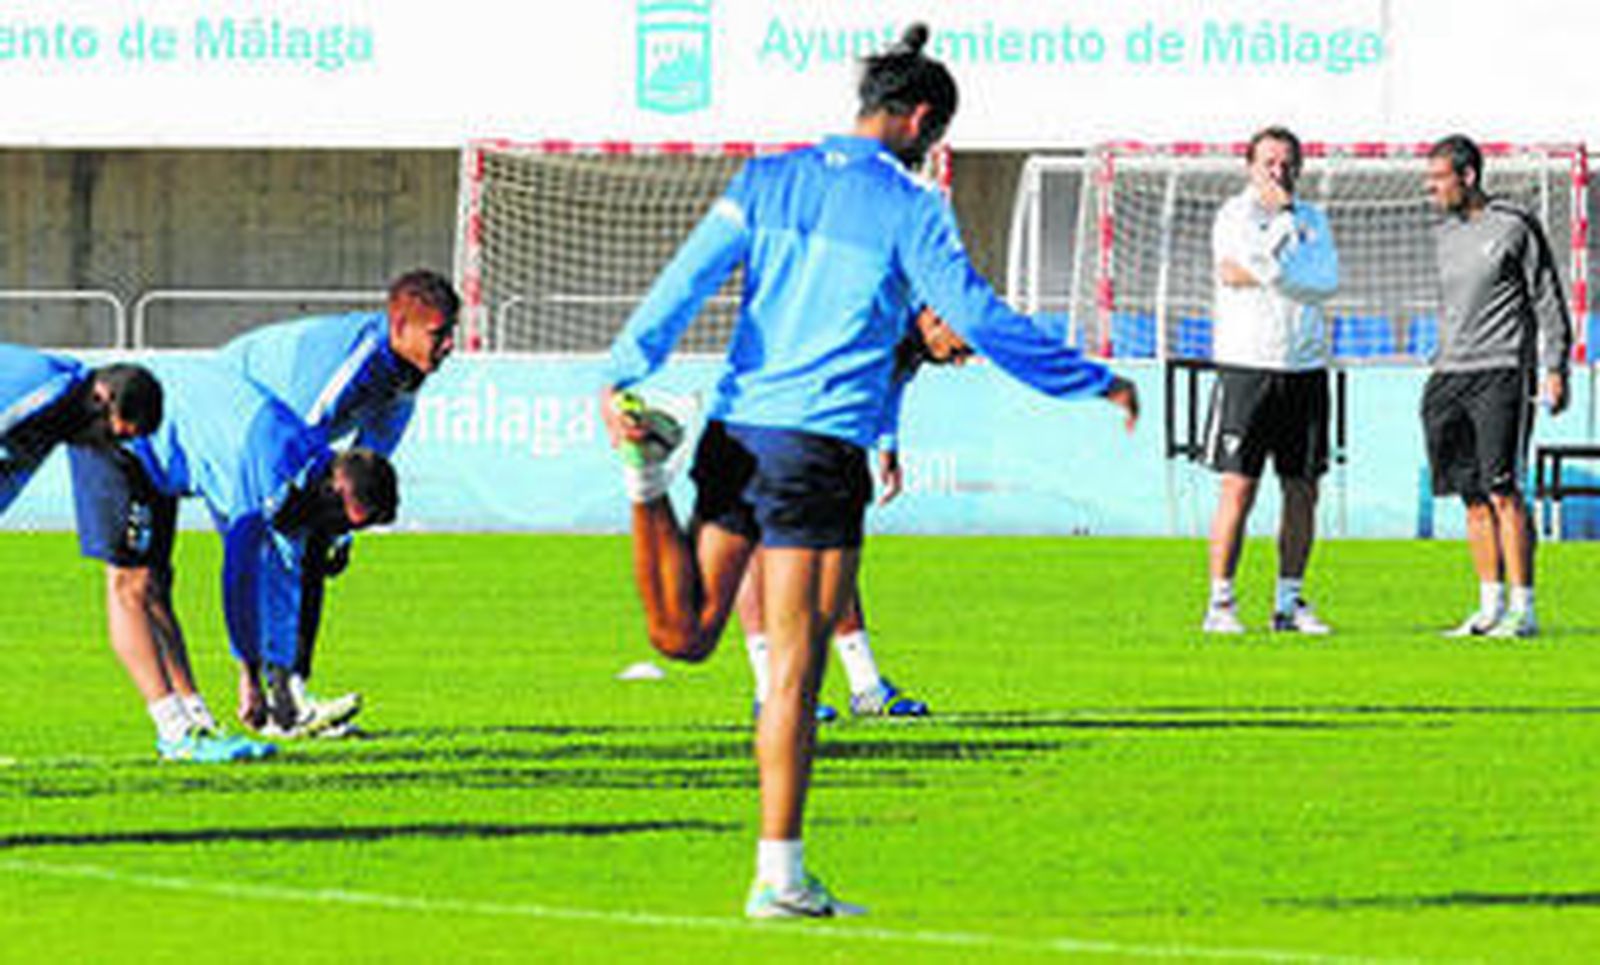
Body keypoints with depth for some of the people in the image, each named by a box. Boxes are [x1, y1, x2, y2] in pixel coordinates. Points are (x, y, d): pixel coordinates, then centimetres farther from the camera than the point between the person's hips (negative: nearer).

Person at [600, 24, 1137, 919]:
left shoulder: (769, 179, 11)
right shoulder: (909, 207, -3)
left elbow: (686, 279, 1)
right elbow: (983, 321, -3)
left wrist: (623, 375, -4)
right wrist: (1096, 382, 7)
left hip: (738, 431, 5)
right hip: (822, 444, -5)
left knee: (685, 635, 14)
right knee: (795, 668, -2)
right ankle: (780, 878, -1)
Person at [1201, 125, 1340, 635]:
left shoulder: (1312, 218, 13)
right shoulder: (1234, 214, 0)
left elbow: (1328, 281, -2)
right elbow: (1248, 260, -18)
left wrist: (1263, 273, -11)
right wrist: (1283, 216, -9)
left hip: (1305, 368, 5)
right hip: (1246, 364, -5)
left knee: (1302, 491, 5)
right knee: (1237, 489, -8)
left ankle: (1290, 602, 13)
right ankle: (1220, 602, -3)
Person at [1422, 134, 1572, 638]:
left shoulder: (1514, 226, -3)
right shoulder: (1444, 235, 15)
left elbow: (1548, 301, -2)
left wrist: (1555, 368, -8)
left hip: (1501, 373, -6)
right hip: (1450, 376, 6)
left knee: (1503, 492, -12)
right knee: (1474, 497, 4)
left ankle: (1523, 610, -11)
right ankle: (1491, 607, 8)